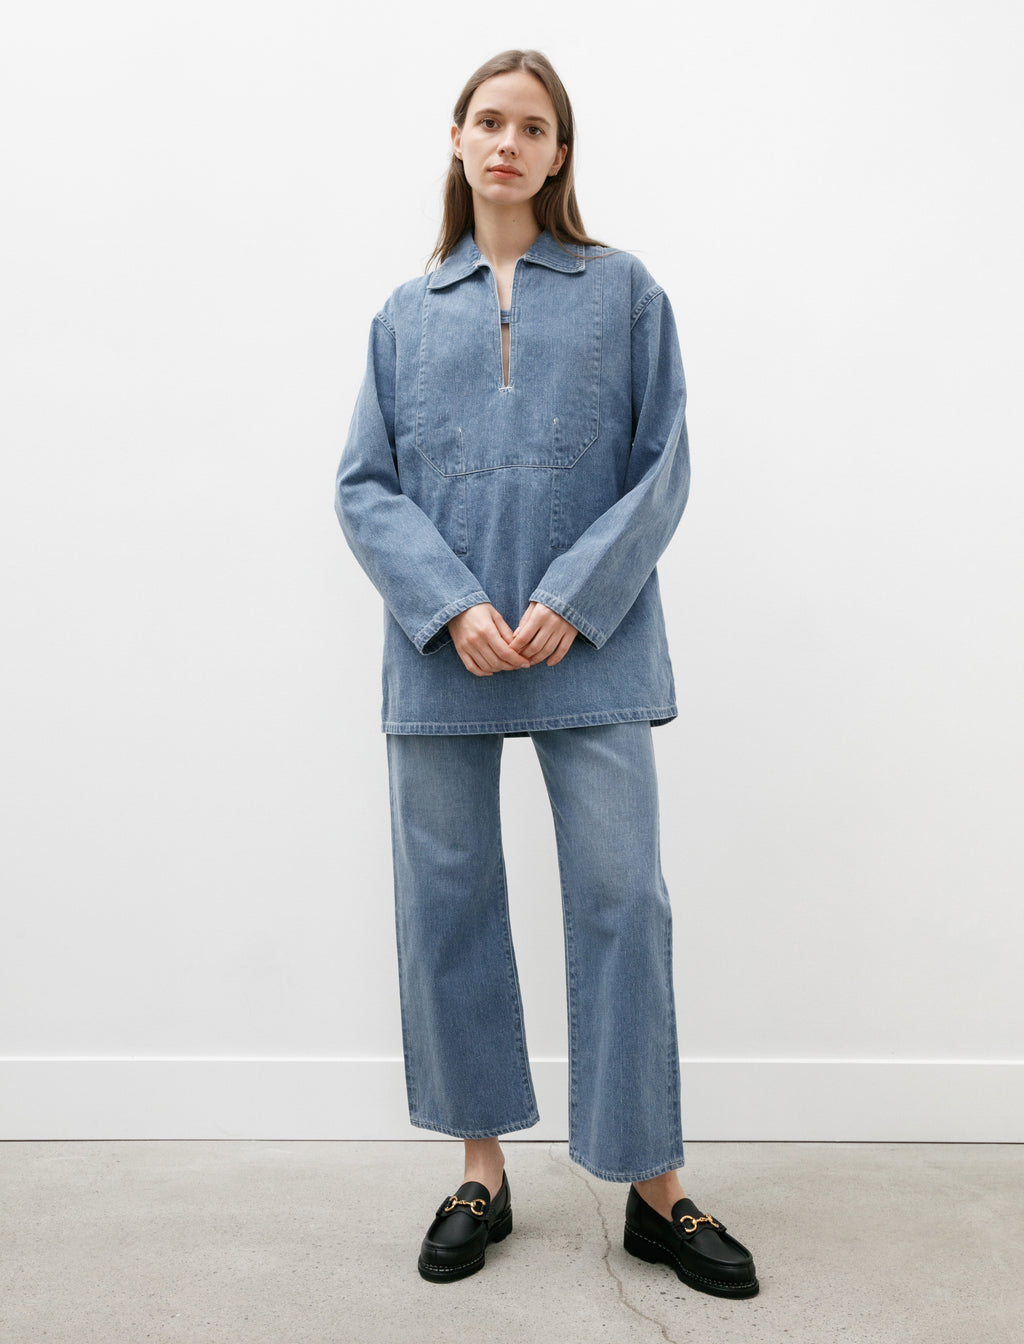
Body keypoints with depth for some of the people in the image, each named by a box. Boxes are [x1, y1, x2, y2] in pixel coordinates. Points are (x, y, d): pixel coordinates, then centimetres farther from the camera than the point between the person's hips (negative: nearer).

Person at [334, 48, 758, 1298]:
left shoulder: (624, 291, 9)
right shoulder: (406, 312, 13)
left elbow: (661, 470, 3)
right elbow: (364, 486, 6)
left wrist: (571, 601, -11)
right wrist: (453, 606, -10)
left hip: (592, 646, -2)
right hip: (444, 651, 2)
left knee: (622, 900, -2)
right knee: (447, 903, 6)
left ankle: (654, 1186, 13)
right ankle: (482, 1172, 22)